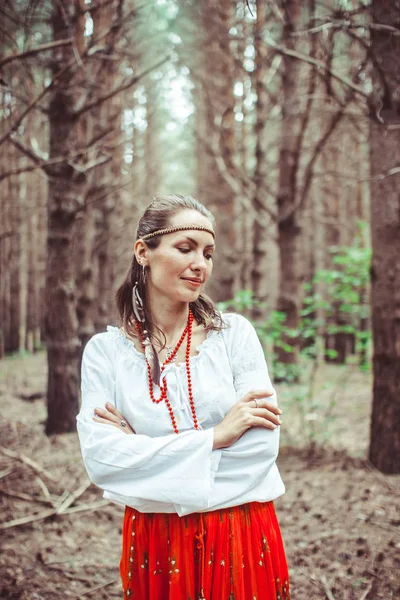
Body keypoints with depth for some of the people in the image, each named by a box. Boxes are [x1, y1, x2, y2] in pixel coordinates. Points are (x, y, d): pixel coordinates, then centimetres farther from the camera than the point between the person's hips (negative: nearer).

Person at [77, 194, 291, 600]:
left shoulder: (234, 332, -5)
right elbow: (99, 460, -15)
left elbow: (262, 445, -14)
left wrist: (141, 447, -14)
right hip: (154, 543, 0)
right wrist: (214, 437, -18)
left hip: (242, 538, 0)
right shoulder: (105, 350, -4)